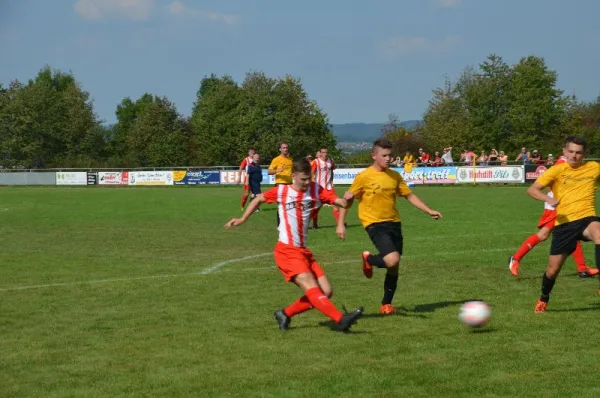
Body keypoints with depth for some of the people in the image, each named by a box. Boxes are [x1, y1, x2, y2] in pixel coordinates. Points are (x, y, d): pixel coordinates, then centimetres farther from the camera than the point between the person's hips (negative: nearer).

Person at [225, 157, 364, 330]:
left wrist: (343, 201, -28)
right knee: (312, 288, -22)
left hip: (303, 251, 6)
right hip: (287, 251, -6)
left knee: (326, 291, -1)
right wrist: (242, 219, 16)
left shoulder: (315, 190, 5)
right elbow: (258, 199, 16)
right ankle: (341, 319, -34)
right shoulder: (281, 191, 0)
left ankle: (285, 314, 12)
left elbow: (338, 200, -7)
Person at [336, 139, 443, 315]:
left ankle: (386, 304, 24)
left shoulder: (395, 176, 8)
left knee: (394, 267, 8)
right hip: (375, 224, -6)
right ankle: (369, 259, 8)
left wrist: (429, 211, 7)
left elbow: (409, 196, 15)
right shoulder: (364, 177, -8)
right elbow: (348, 199, -2)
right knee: (392, 260, -25)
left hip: (394, 223, 6)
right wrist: (341, 224, -6)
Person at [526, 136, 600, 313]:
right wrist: (548, 198, -25)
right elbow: (532, 190, -6)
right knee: (553, 269, 5)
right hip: (564, 223, 0)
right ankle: (543, 300, 37)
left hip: (586, 218, 0)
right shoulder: (557, 170, 0)